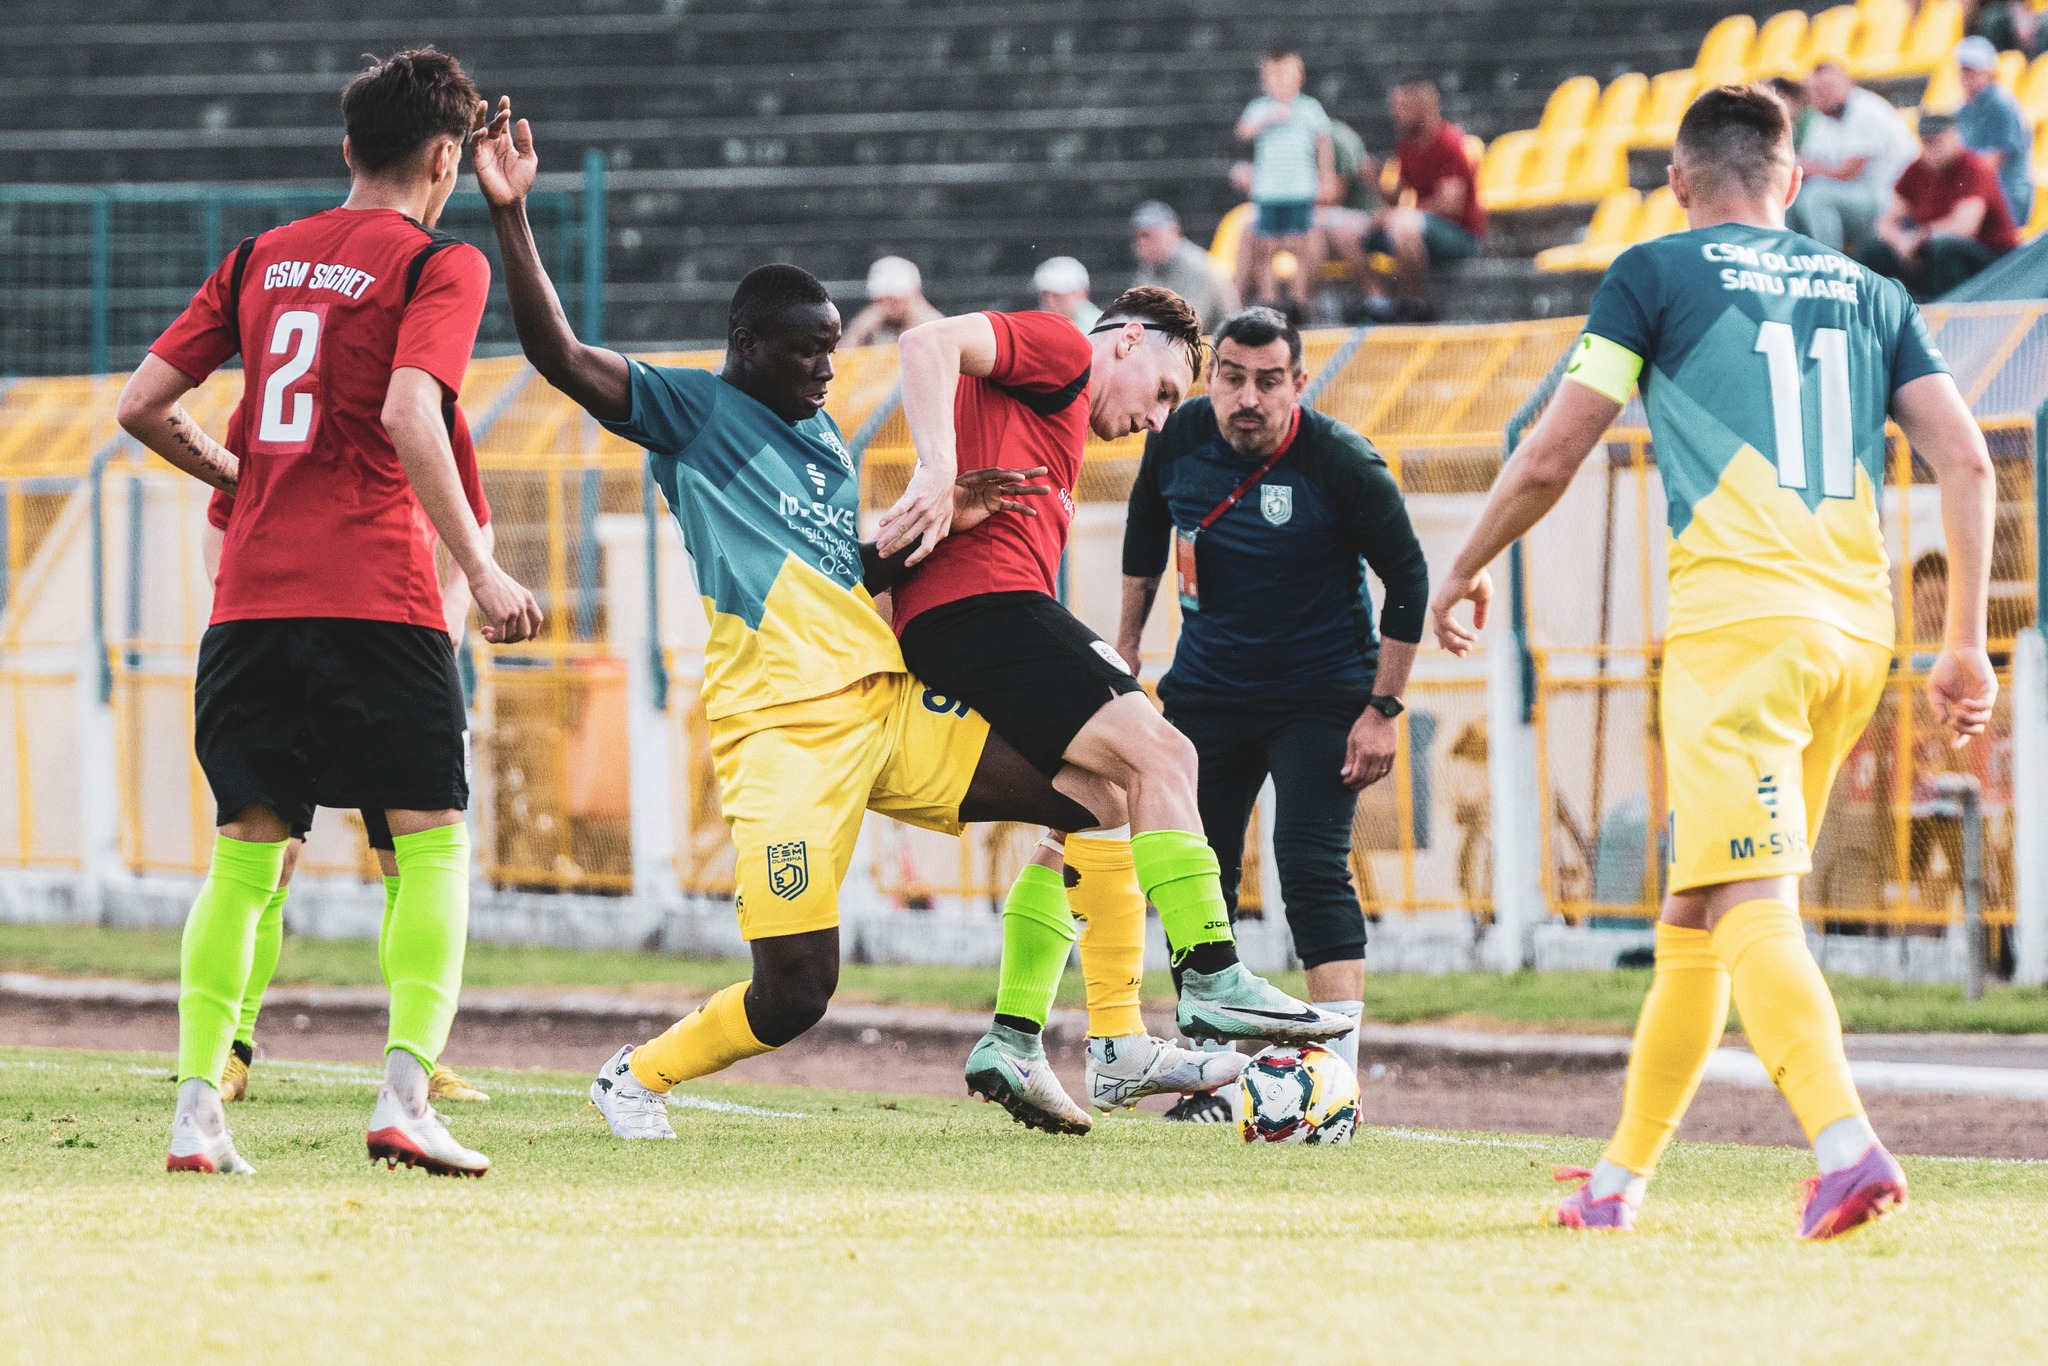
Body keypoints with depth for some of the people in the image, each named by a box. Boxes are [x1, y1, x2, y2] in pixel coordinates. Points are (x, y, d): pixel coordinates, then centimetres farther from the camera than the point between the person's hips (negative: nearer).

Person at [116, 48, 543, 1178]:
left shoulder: (261, 258, 15)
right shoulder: (439, 265, -1)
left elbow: (142, 405, 14)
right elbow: (407, 417, -17)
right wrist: (481, 571, -15)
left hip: (250, 602, 5)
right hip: (377, 600, -5)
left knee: (244, 854, 12)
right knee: (432, 842, 3)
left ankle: (197, 1107, 3)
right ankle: (405, 1094, -12)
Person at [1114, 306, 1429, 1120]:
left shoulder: (1341, 464, -19)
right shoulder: (1178, 440, -8)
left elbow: (1407, 577, -10)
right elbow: (1147, 532, 13)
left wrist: (1382, 709, -12)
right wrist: (1127, 645, 16)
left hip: (1321, 696, -5)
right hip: (1207, 688, 5)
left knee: (1314, 868, -17)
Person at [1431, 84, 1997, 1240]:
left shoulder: (1656, 275, 6)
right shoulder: (1870, 293, 19)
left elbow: (1549, 460, 5)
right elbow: (1967, 460, 9)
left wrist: (1467, 573, 22)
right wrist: (1967, 645, 11)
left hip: (1738, 615, -5)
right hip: (1859, 625, 5)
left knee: (1752, 907, -13)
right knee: (1698, 911, 16)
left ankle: (1848, 1145, -34)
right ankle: (1622, 1179, 23)